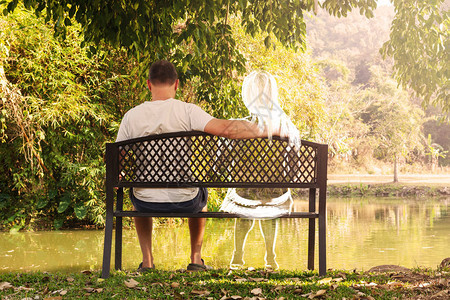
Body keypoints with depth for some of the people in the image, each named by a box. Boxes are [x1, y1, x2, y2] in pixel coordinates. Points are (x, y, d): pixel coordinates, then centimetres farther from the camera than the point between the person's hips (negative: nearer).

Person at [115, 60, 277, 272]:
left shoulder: (131, 116, -7)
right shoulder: (187, 111, -14)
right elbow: (226, 129, -25)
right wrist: (270, 131, -16)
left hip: (147, 203, 1)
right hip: (185, 202, -1)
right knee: (201, 194, 36)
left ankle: (147, 261, 35)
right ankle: (196, 259, 36)